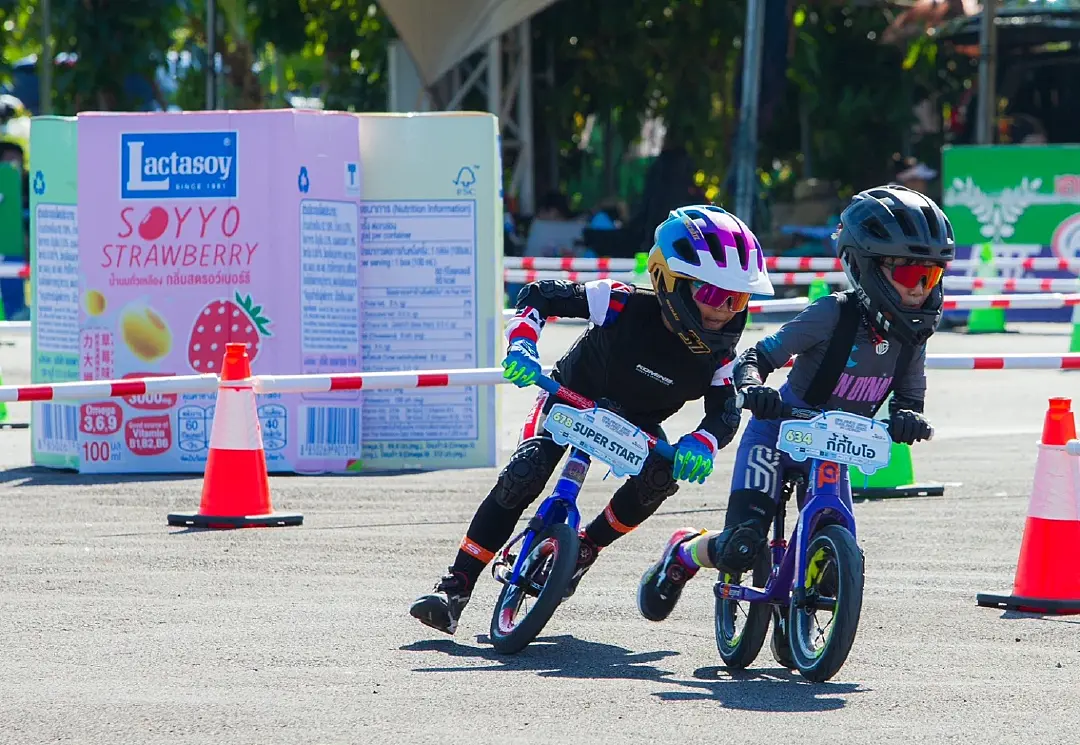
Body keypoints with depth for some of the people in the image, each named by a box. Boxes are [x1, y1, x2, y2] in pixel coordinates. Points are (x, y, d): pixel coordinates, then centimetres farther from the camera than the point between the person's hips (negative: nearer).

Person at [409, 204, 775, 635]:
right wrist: (521, 344, -38)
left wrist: (702, 443, -43)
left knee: (662, 475, -28)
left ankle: (586, 547, -3)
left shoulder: (718, 353, -23)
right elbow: (540, 295, -22)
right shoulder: (624, 305, -31)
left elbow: (725, 413, -20)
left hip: (637, 420, 3)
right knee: (522, 477, -23)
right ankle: (455, 588, -20)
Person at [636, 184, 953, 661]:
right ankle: (681, 555, 17)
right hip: (779, 432, -5)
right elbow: (756, 357, -17)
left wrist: (907, 418, -23)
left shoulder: (912, 334, -6)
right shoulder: (833, 314, -22)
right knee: (741, 548, -19)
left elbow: (908, 397, 1)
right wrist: (752, 388, -39)